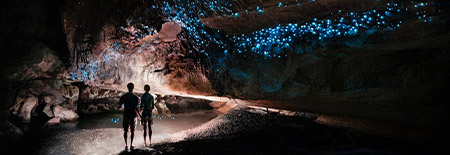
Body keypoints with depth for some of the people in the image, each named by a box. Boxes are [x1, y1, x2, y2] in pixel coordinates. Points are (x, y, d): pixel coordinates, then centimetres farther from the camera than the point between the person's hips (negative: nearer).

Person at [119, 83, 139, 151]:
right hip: (133, 115, -2)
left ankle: (126, 145, 11)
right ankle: (131, 145, 11)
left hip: (126, 115, 2)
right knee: (132, 130, 9)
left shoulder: (123, 97, -2)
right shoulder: (135, 97, -10)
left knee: (126, 130, 10)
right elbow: (136, 108, -16)